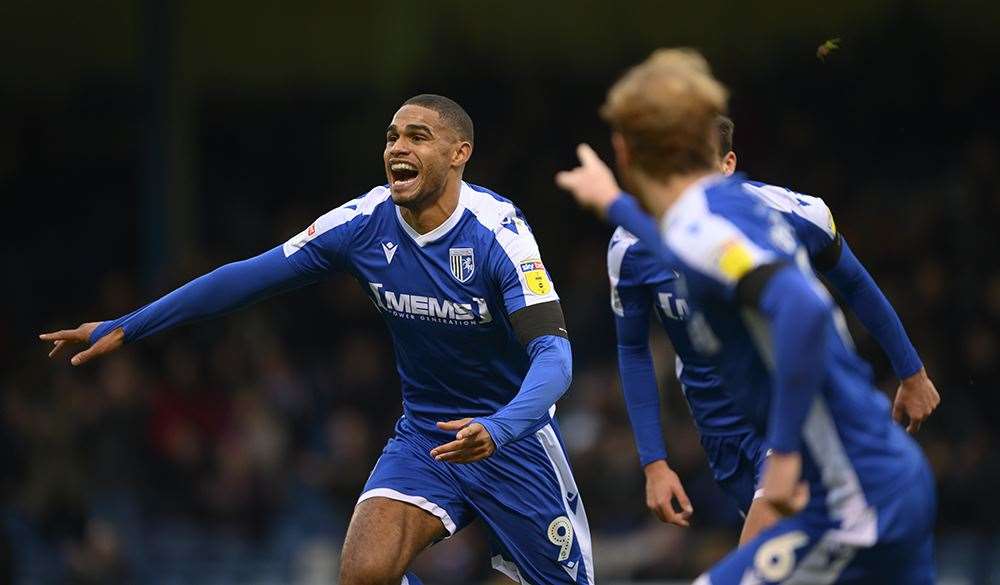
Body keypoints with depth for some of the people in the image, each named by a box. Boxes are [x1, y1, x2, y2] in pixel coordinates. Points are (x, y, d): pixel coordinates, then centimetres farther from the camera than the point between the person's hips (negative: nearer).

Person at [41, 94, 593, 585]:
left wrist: (498, 429, -50)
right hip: (423, 435, 3)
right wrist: (124, 327, -2)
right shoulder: (365, 221, -9)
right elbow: (250, 276, -2)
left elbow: (553, 352, -30)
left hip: (513, 437, -3)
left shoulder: (498, 233, -21)